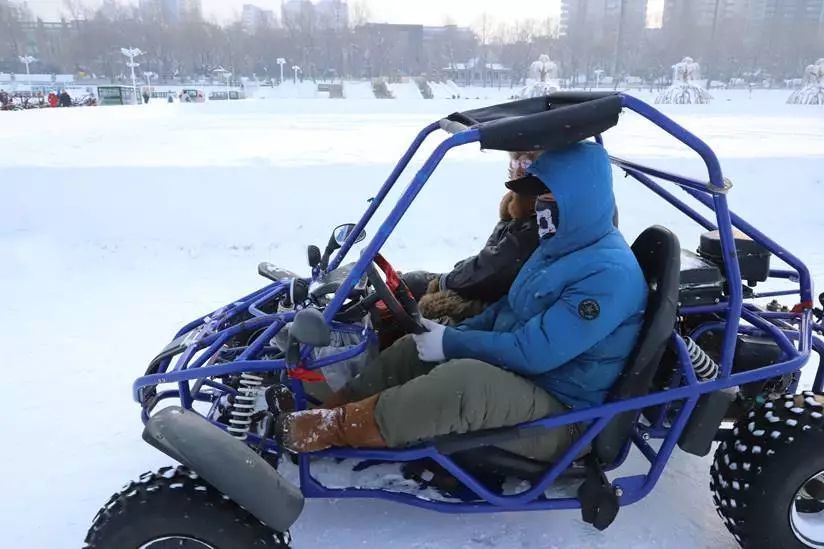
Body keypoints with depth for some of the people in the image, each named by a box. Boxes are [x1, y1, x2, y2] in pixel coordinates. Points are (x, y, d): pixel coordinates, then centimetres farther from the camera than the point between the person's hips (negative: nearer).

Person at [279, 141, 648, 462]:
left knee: (465, 379, -37)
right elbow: (510, 309, 14)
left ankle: (336, 428, -22)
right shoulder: (562, 246, 8)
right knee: (413, 350, 4)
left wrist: (452, 342, -19)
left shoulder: (610, 273, -24)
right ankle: (330, 412, 2)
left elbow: (534, 351, -27)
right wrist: (453, 332, 0)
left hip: (560, 416, -10)